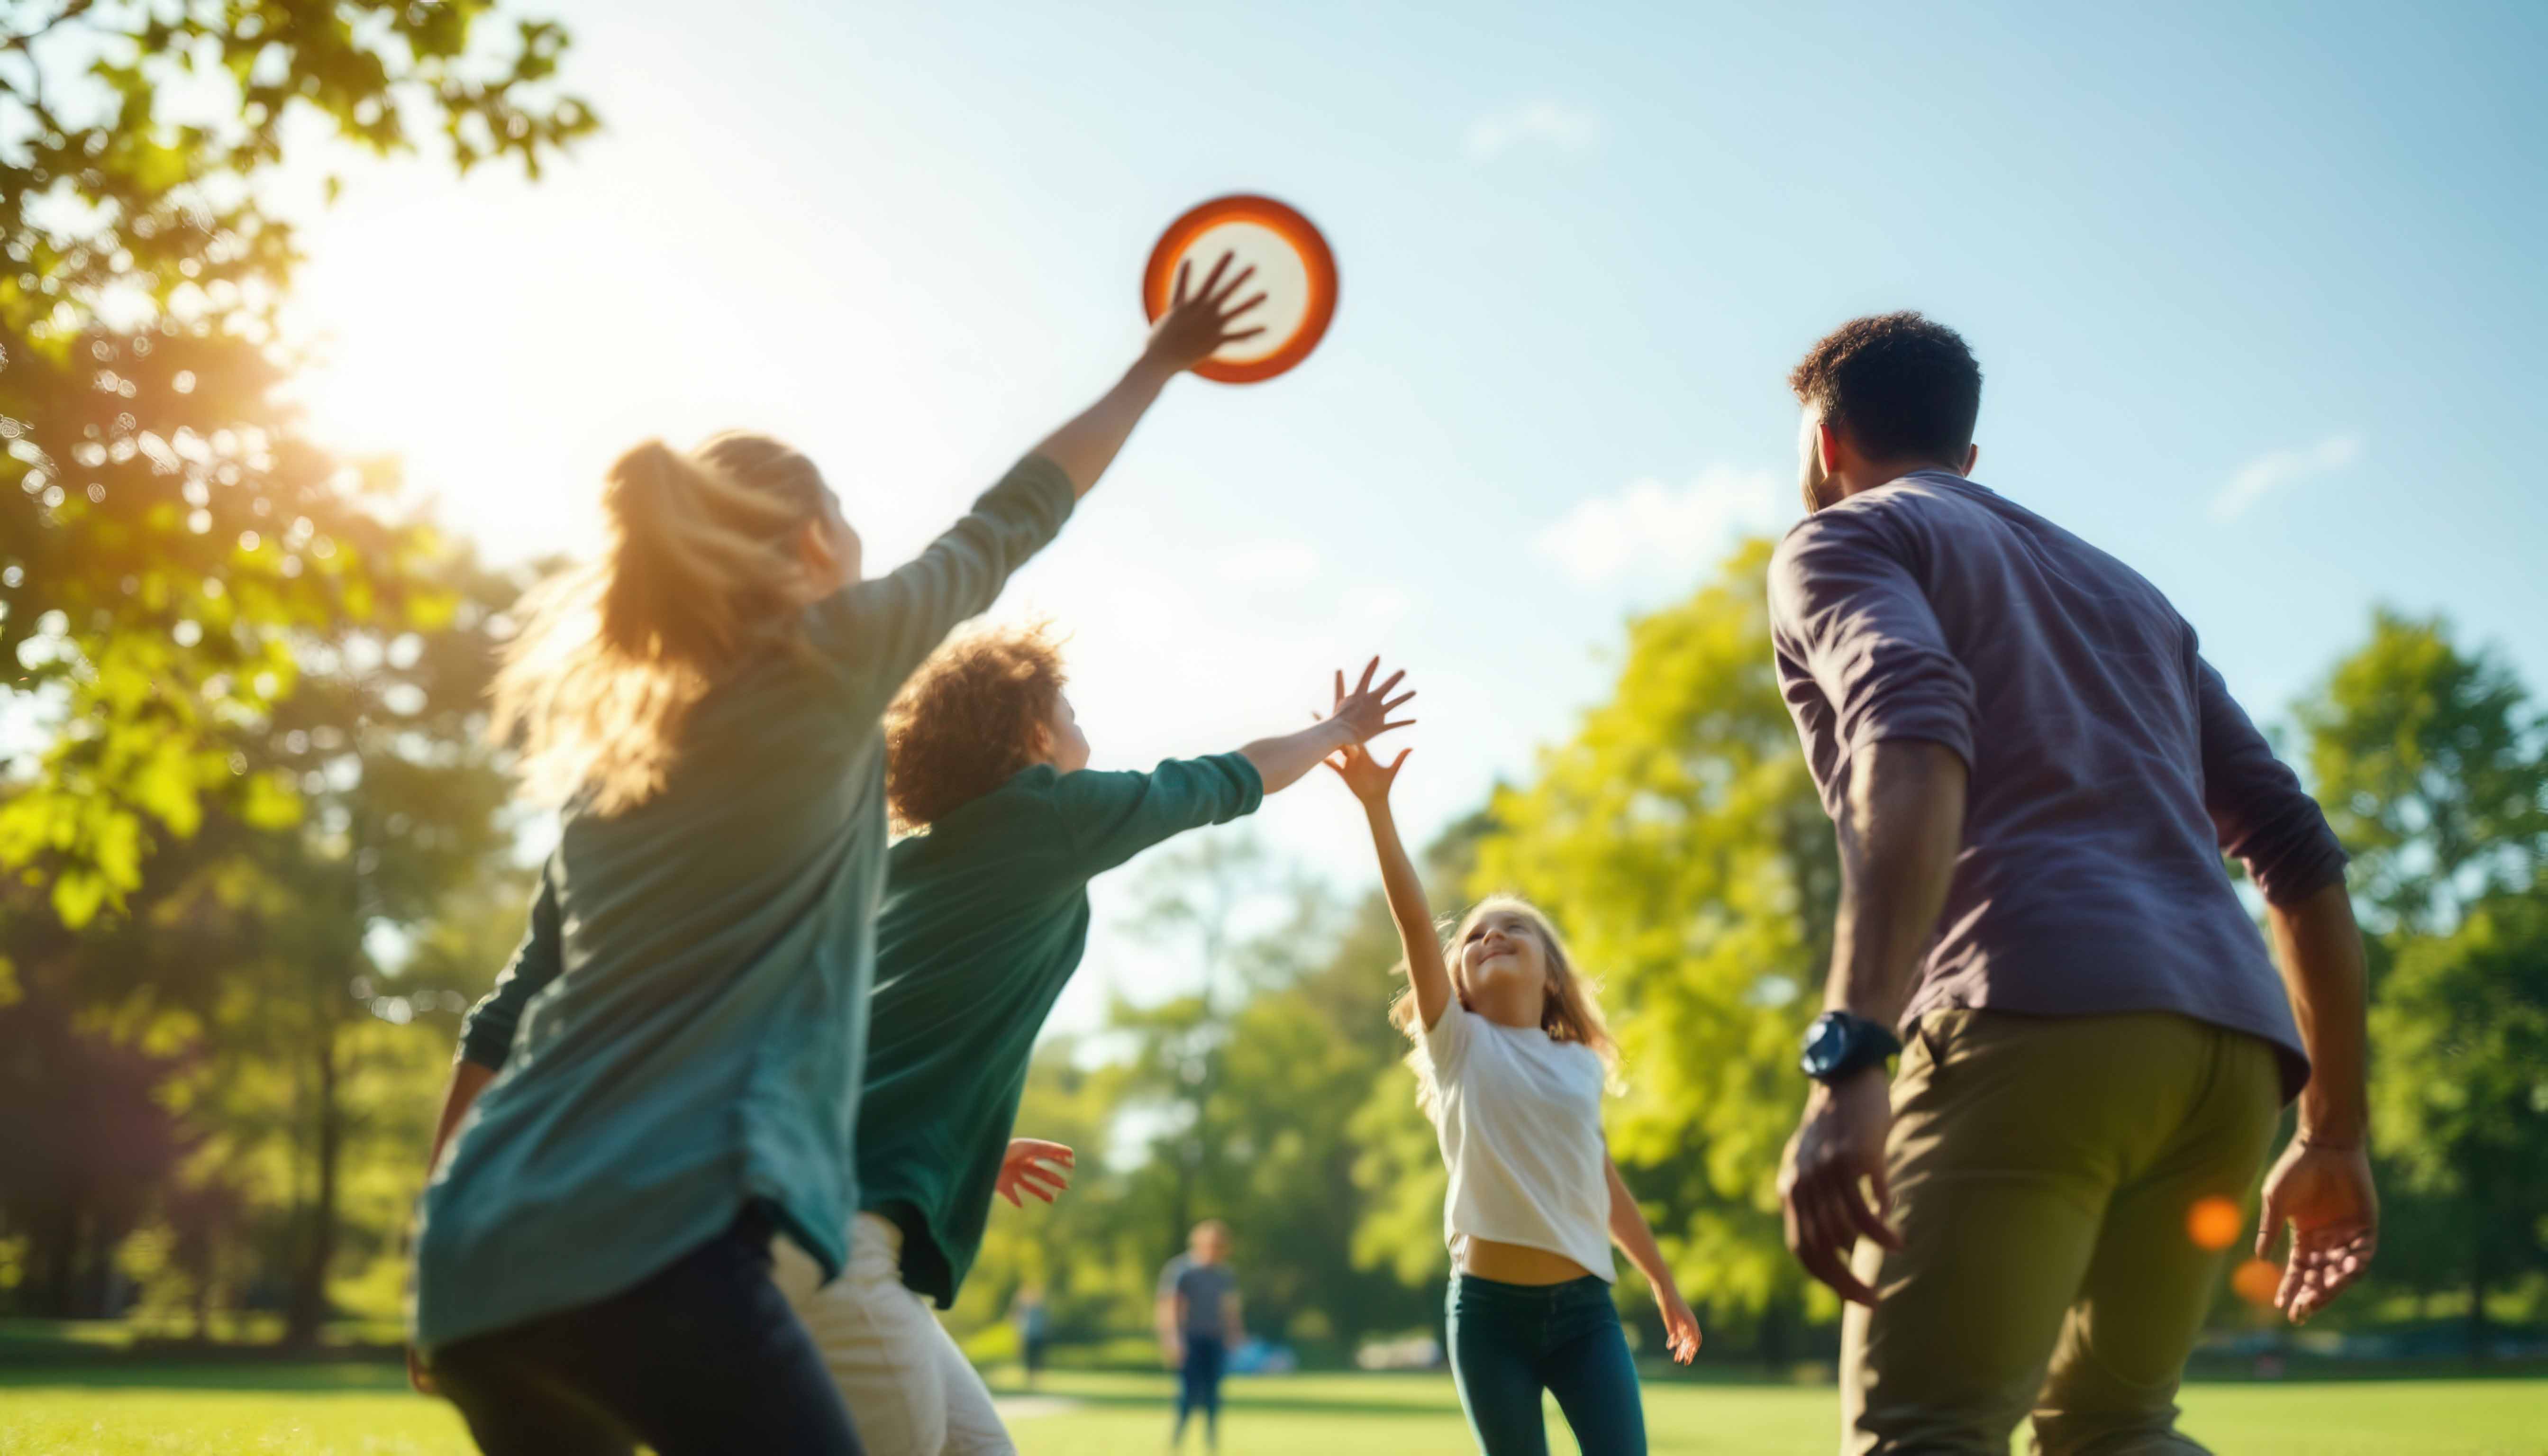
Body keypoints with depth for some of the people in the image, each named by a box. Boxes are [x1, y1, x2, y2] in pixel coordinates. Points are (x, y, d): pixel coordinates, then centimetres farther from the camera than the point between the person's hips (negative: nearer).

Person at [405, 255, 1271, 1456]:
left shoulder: (610, 737, 18)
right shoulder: (826, 660, -1)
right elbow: (1011, 521, 13)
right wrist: (1159, 364, 28)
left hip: (478, 1265, 9)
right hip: (646, 1252, -8)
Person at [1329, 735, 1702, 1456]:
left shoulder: (1581, 1065, 10)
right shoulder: (1459, 1044, 1)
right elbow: (1411, 915, -12)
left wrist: (1664, 1284, 28)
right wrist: (1376, 805, -22)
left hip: (1584, 1308, 2)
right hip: (1489, 1308, -2)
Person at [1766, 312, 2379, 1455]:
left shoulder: (1845, 538, 12)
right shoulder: (2122, 588, 33)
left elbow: (1914, 736, -12)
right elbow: (2299, 852, 26)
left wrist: (1846, 1058, -23)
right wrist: (2335, 1135, 28)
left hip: (2035, 1012, -7)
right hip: (2236, 1047, 7)